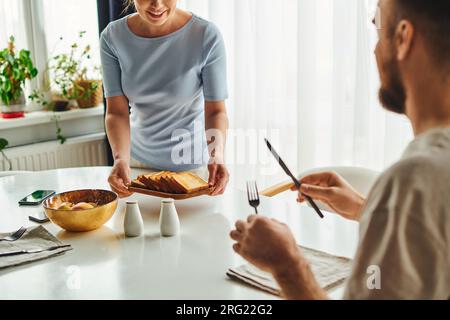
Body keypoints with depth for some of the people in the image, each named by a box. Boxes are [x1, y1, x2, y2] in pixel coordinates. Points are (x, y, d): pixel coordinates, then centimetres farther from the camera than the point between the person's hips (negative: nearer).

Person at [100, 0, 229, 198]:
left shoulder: (207, 36, -21)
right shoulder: (112, 37, -13)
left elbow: (216, 110, -20)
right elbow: (117, 111, -16)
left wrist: (217, 156, -37)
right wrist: (121, 158, -34)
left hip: (193, 163, -3)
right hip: (138, 160, 3)